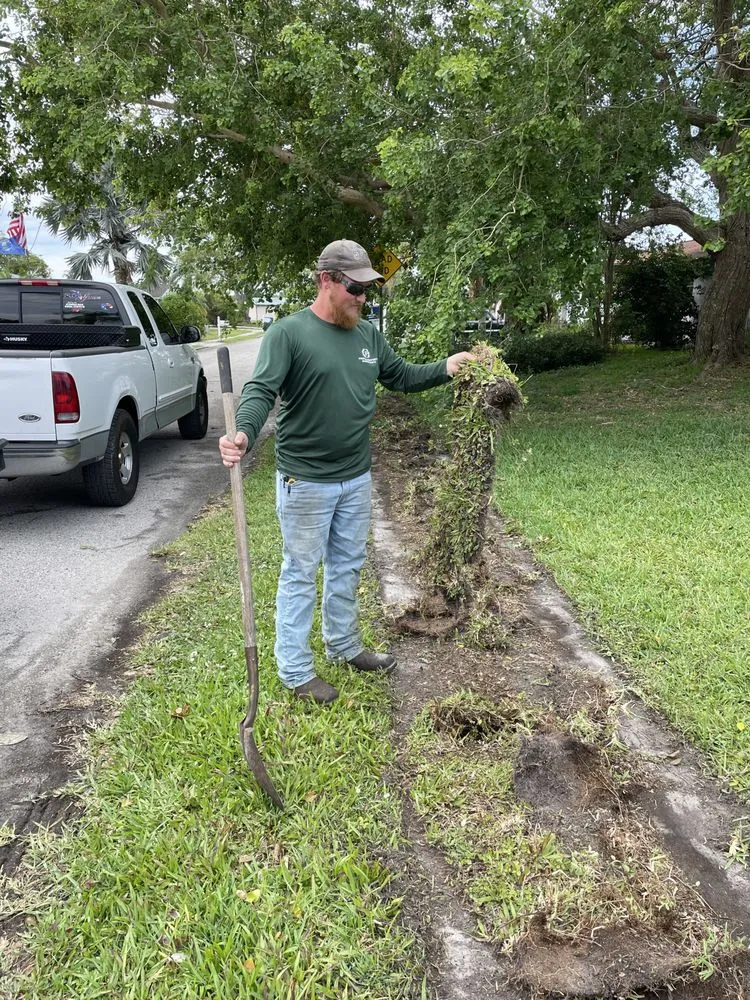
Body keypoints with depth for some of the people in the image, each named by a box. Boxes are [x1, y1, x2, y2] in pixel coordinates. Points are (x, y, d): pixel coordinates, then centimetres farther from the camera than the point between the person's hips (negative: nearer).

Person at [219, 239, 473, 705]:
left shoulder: (368, 333, 7)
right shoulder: (289, 332, -13)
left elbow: (402, 375, 18)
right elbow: (261, 391, -22)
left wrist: (445, 368, 4)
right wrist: (244, 433, -41)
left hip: (357, 479, 7)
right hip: (306, 483, -6)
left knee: (348, 567, 20)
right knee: (301, 573, 5)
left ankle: (345, 645, 39)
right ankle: (296, 671, 19)